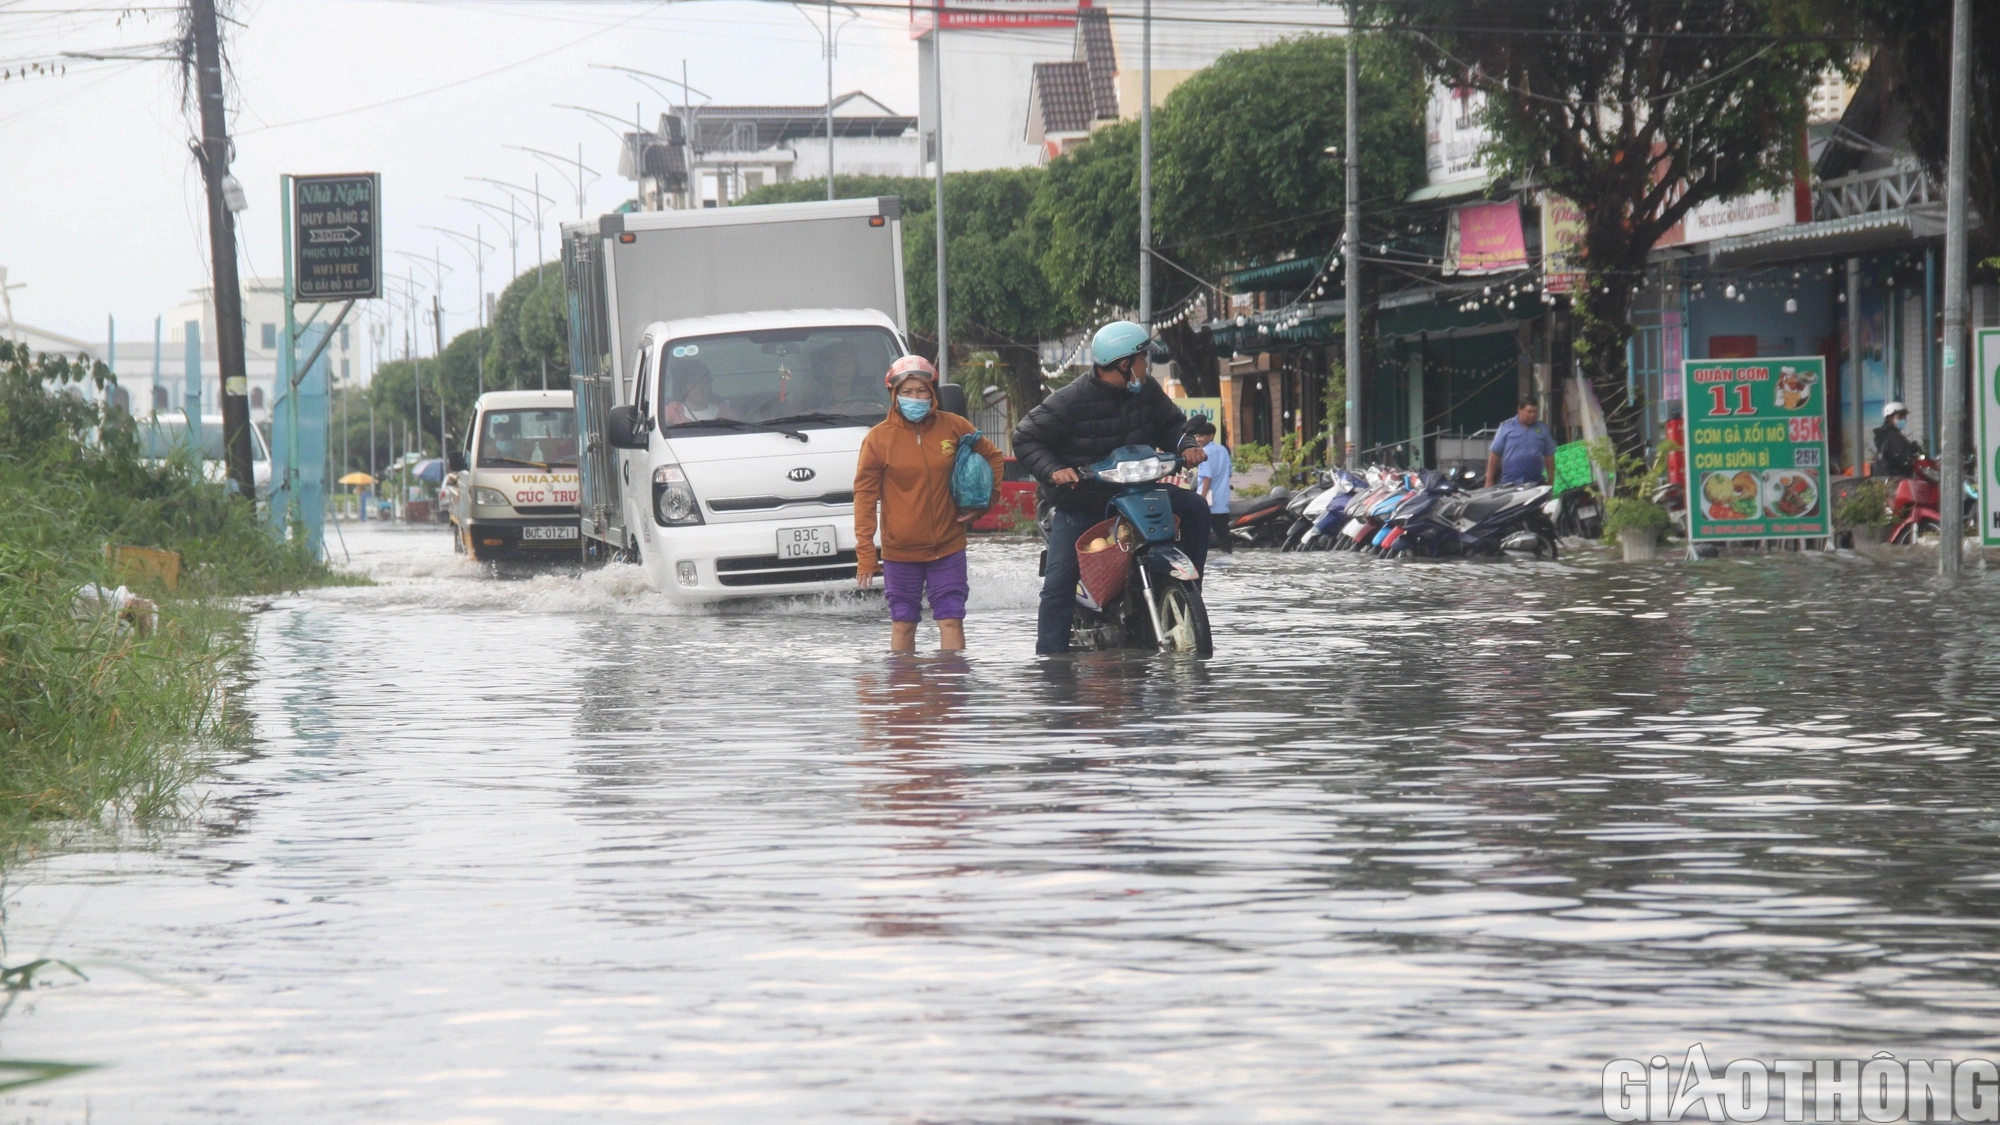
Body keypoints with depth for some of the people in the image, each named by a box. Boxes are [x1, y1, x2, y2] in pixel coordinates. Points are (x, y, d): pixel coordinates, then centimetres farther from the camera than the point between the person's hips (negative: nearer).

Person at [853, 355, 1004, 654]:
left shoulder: (953, 427, 1)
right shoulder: (879, 438, -5)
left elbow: (992, 457, 16)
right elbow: (865, 495, -4)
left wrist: (981, 504, 6)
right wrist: (865, 553, -9)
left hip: (948, 547, 1)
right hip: (899, 551, -1)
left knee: (951, 621, -2)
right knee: (902, 624, 6)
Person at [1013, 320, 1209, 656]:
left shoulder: (1146, 391, 0)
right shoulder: (1070, 401, -16)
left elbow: (1170, 422, 16)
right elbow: (1025, 438, -11)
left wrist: (1185, 445, -7)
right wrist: (1053, 469, -28)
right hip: (1079, 501, -5)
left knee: (1194, 508, -11)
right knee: (1058, 584, -11)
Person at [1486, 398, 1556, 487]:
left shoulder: (1543, 430, 8)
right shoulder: (1506, 427, 2)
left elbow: (1549, 456, 10)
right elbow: (1494, 454, 0)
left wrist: (1551, 480, 4)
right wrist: (1489, 480, -4)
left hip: (1536, 484, 2)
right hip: (1508, 484, -2)